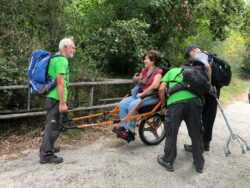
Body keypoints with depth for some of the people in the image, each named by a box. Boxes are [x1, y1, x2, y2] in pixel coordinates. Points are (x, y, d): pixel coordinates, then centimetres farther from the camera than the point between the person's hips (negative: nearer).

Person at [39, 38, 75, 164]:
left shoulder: (55, 58, 17)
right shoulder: (62, 60, -15)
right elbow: (60, 83, -23)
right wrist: (62, 102, -23)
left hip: (51, 97, 10)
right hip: (56, 99, -10)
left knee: (51, 124, 22)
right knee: (53, 125, -3)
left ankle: (47, 148, 35)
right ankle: (47, 155, 4)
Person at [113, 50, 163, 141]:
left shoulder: (158, 71, -9)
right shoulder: (144, 70, 12)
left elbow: (155, 85, -24)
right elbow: (138, 80, 23)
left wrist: (142, 94, -22)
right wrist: (135, 78, -2)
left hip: (152, 97, -7)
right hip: (140, 94, 8)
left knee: (132, 105, -30)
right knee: (122, 104, -11)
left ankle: (130, 132, -19)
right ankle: (124, 127, -3)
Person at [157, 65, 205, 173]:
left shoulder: (171, 71, 31)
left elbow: (161, 89, 16)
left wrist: (163, 106, 23)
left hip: (175, 101, -2)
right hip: (193, 99, 2)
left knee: (171, 133, 12)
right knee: (196, 134, 15)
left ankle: (168, 161, 26)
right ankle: (199, 163, 28)